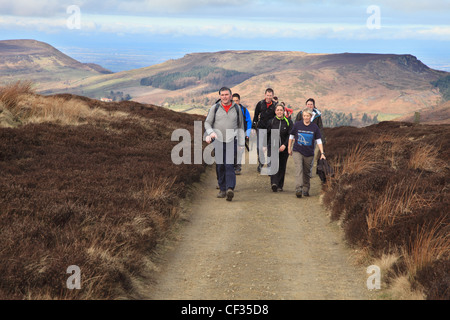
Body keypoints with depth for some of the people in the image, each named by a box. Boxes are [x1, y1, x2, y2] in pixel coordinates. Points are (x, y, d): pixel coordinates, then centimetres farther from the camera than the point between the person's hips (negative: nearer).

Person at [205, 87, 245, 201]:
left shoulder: (237, 109, 7)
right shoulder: (215, 108, 6)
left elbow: (240, 127, 13)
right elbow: (207, 123, 6)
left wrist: (241, 144, 10)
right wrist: (211, 132, -16)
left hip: (231, 141, -1)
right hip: (218, 141, 2)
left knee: (229, 165, -15)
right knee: (220, 167, 4)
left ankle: (230, 189, -27)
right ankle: (223, 189, 15)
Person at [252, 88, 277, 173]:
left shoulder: (275, 105, 0)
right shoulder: (260, 104, 2)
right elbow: (255, 116, 10)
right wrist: (253, 127, 5)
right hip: (261, 128, 0)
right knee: (259, 147, -5)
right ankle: (261, 162, 14)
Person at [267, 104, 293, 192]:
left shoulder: (288, 122, 1)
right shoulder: (271, 122, 6)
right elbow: (267, 134, 14)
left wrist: (285, 145, -17)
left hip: (284, 148, 1)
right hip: (272, 147, 0)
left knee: (282, 167, 6)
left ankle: (280, 185, 16)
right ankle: (274, 183, -32)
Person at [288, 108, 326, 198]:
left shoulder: (314, 127, -1)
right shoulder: (297, 125, -2)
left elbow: (319, 141, 3)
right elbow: (291, 136, 12)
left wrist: (322, 153, -3)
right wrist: (289, 148, 15)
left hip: (309, 153, 2)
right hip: (297, 151, -2)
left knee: (307, 172, 9)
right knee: (299, 169, -18)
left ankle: (306, 190, 24)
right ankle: (298, 189, -27)